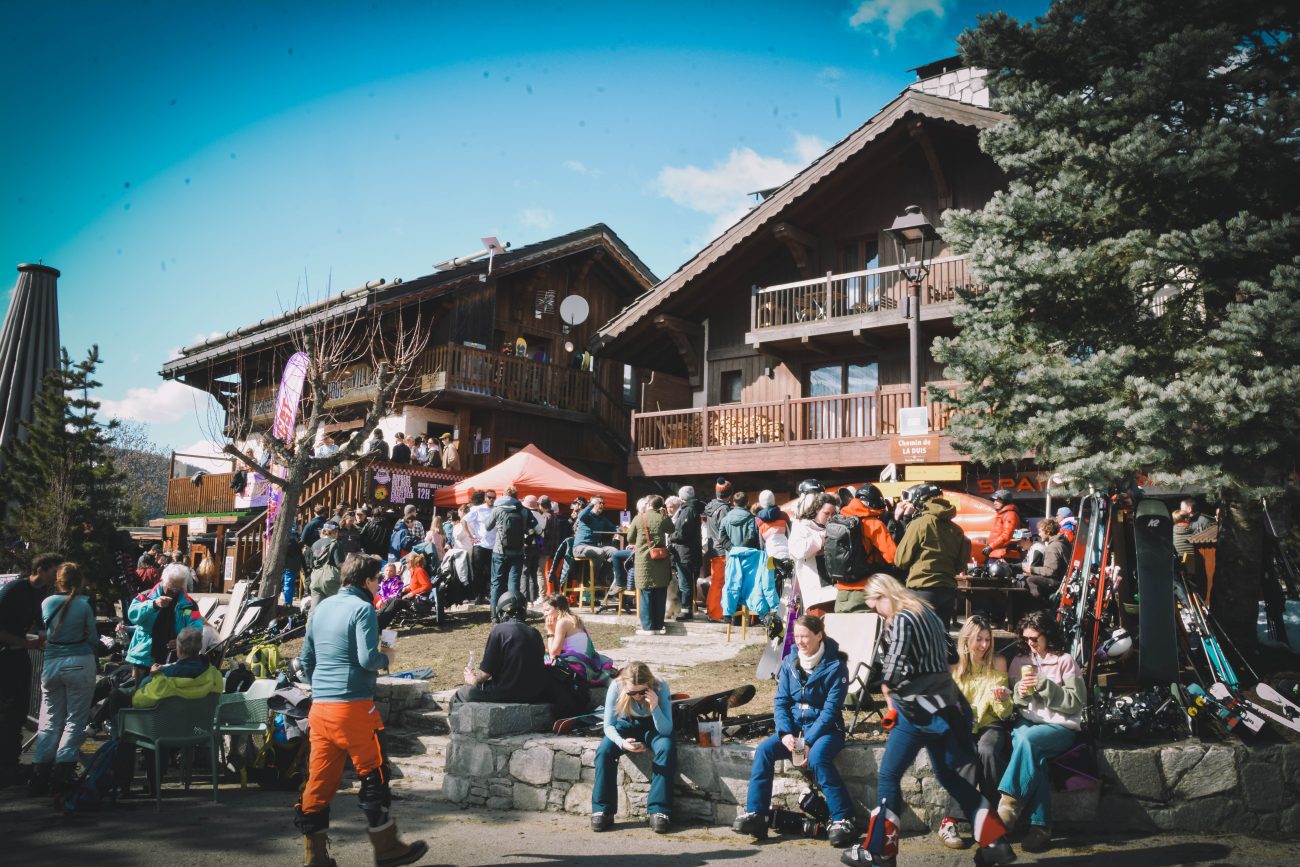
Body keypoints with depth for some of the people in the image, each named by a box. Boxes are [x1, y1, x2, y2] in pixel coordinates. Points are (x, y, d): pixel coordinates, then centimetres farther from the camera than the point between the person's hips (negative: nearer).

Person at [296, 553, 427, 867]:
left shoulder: (322, 608, 13)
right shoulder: (362, 609, -9)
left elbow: (305, 659, 18)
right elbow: (368, 659, -19)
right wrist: (386, 659, 2)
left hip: (320, 707, 7)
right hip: (353, 706, -7)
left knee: (319, 781, 9)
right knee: (373, 775, 5)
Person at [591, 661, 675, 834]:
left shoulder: (660, 687, -28)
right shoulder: (616, 687, -27)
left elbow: (666, 730, -26)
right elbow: (608, 725, -18)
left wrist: (654, 707, -44)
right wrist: (621, 742, -38)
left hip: (654, 726, -1)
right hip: (627, 725, 1)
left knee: (667, 748, -32)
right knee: (604, 751, -27)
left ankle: (659, 810, -24)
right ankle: (602, 810, -14)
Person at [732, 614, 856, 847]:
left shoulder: (835, 666, -12)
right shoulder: (790, 662, 2)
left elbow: (830, 709, -15)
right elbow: (781, 701, 1)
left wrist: (808, 742, -21)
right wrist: (786, 733, -15)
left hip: (825, 728, -4)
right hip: (794, 725, 5)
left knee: (818, 756, -35)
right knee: (764, 750, -20)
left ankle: (842, 819, -23)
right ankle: (755, 815, -17)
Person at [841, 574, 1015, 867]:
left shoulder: (901, 621, -15)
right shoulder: (927, 612, 11)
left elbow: (892, 673, -19)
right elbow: (948, 651, 17)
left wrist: (889, 695, 3)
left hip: (918, 710, -9)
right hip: (945, 707, 9)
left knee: (888, 776, 1)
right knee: (948, 776, 19)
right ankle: (996, 843, 19)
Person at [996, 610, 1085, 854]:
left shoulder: (1065, 661, 3)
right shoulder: (1019, 662, 16)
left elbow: (1077, 702, -6)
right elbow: (1013, 705, 19)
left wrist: (1044, 685, -15)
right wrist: (1019, 694, -5)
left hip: (1061, 727, -3)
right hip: (1027, 723, 3)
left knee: (1027, 739, -36)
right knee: (1032, 751, -33)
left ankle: (1010, 803, -34)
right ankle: (1040, 826, -33)